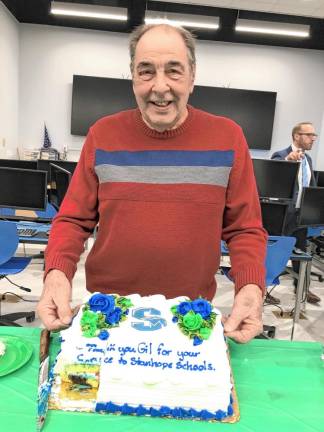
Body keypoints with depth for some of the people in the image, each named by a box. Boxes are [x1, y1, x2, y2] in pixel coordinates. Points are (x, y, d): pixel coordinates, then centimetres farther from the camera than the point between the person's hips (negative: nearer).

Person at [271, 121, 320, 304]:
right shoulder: (281, 156, -13)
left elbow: (312, 186, 18)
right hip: (283, 213, -8)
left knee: (301, 251, 18)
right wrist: (288, 160, -50)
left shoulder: (308, 159, 12)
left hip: (302, 213, 8)